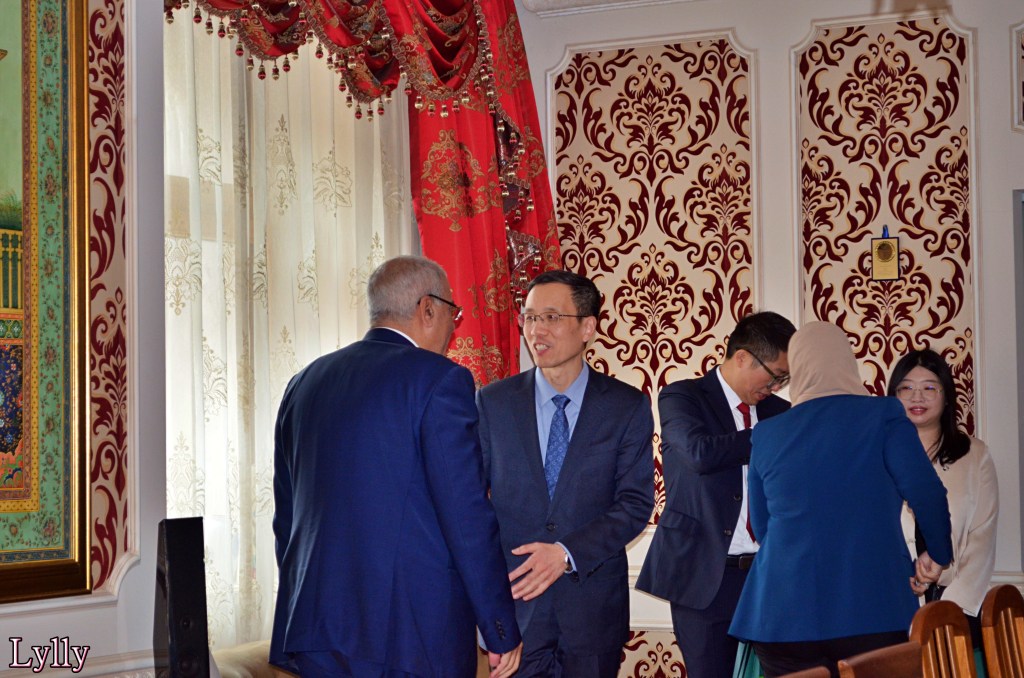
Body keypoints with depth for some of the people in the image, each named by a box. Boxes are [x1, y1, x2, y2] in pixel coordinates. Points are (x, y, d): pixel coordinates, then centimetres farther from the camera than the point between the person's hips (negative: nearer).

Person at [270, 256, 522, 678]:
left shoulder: (305, 382, 12)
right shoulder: (438, 379, -8)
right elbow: (469, 519, -12)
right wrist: (503, 634, -5)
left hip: (311, 630, 6)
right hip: (413, 641, -6)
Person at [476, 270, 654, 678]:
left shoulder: (627, 407, 0)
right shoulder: (492, 403, 3)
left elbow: (636, 502, -5)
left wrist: (567, 552, -19)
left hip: (594, 601, 0)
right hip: (514, 599, 0)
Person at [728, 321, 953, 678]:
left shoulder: (767, 433, 7)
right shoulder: (883, 415, -2)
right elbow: (925, 491, -14)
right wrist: (938, 555, 3)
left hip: (784, 617, 2)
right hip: (874, 610, -2)